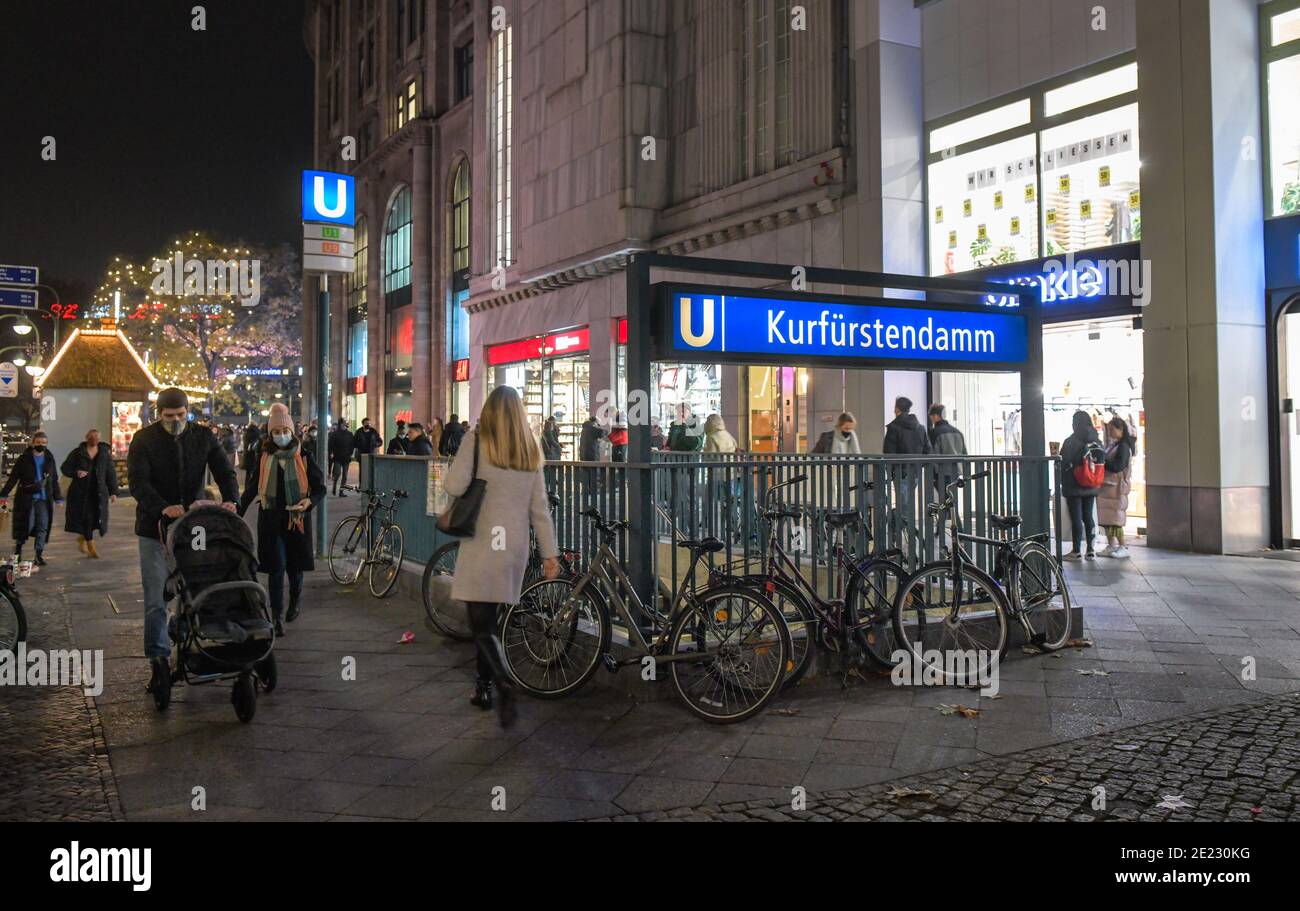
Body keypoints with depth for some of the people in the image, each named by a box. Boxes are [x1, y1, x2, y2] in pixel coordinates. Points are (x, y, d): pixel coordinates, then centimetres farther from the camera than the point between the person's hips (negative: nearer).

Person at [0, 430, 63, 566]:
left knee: (43, 527, -2)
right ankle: (17, 551, 18)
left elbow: (54, 481, 15)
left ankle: (39, 555, 4)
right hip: (26, 498, -3)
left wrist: (58, 498, 13)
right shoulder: (24, 459, 0)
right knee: (26, 524, -2)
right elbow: (13, 478, -2)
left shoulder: (50, 459, 10)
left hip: (44, 499, 3)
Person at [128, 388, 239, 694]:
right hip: (155, 528, -2)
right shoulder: (144, 439, -4)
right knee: (156, 600, -3)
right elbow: (137, 481, -14)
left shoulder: (203, 436, 4)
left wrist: (230, 499, -23)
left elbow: (224, 470, -1)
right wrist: (164, 508, -31)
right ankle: (159, 661, 2)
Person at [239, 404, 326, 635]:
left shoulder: (304, 456, -1)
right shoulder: (264, 456, 4)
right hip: (270, 518, 1)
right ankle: (277, 616, 2)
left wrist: (309, 501, -19)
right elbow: (253, 486, 13)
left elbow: (320, 487, 1)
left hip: (296, 517, -1)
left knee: (294, 566, 9)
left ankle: (296, 598, 40)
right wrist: (238, 511, 11)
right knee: (275, 568, -5)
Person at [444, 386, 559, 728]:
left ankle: (503, 683, -24)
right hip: (516, 544, 5)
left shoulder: (477, 440, -6)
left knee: (480, 622, -4)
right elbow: (539, 508, 8)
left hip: (482, 542, -5)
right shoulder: (530, 450, 8)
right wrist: (550, 553, 11)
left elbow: (454, 486, -14)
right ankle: (483, 687, 26)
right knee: (488, 618, 18)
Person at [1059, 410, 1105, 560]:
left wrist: (1061, 481, 0)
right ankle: (1090, 550, 12)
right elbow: (1103, 461, 9)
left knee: (1076, 518, -1)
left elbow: (1064, 464, -11)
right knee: (1088, 517, 11)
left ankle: (1077, 551, 2)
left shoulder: (1070, 442, -13)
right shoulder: (1096, 441, 5)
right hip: (1091, 487, 5)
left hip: (1074, 486, -5)